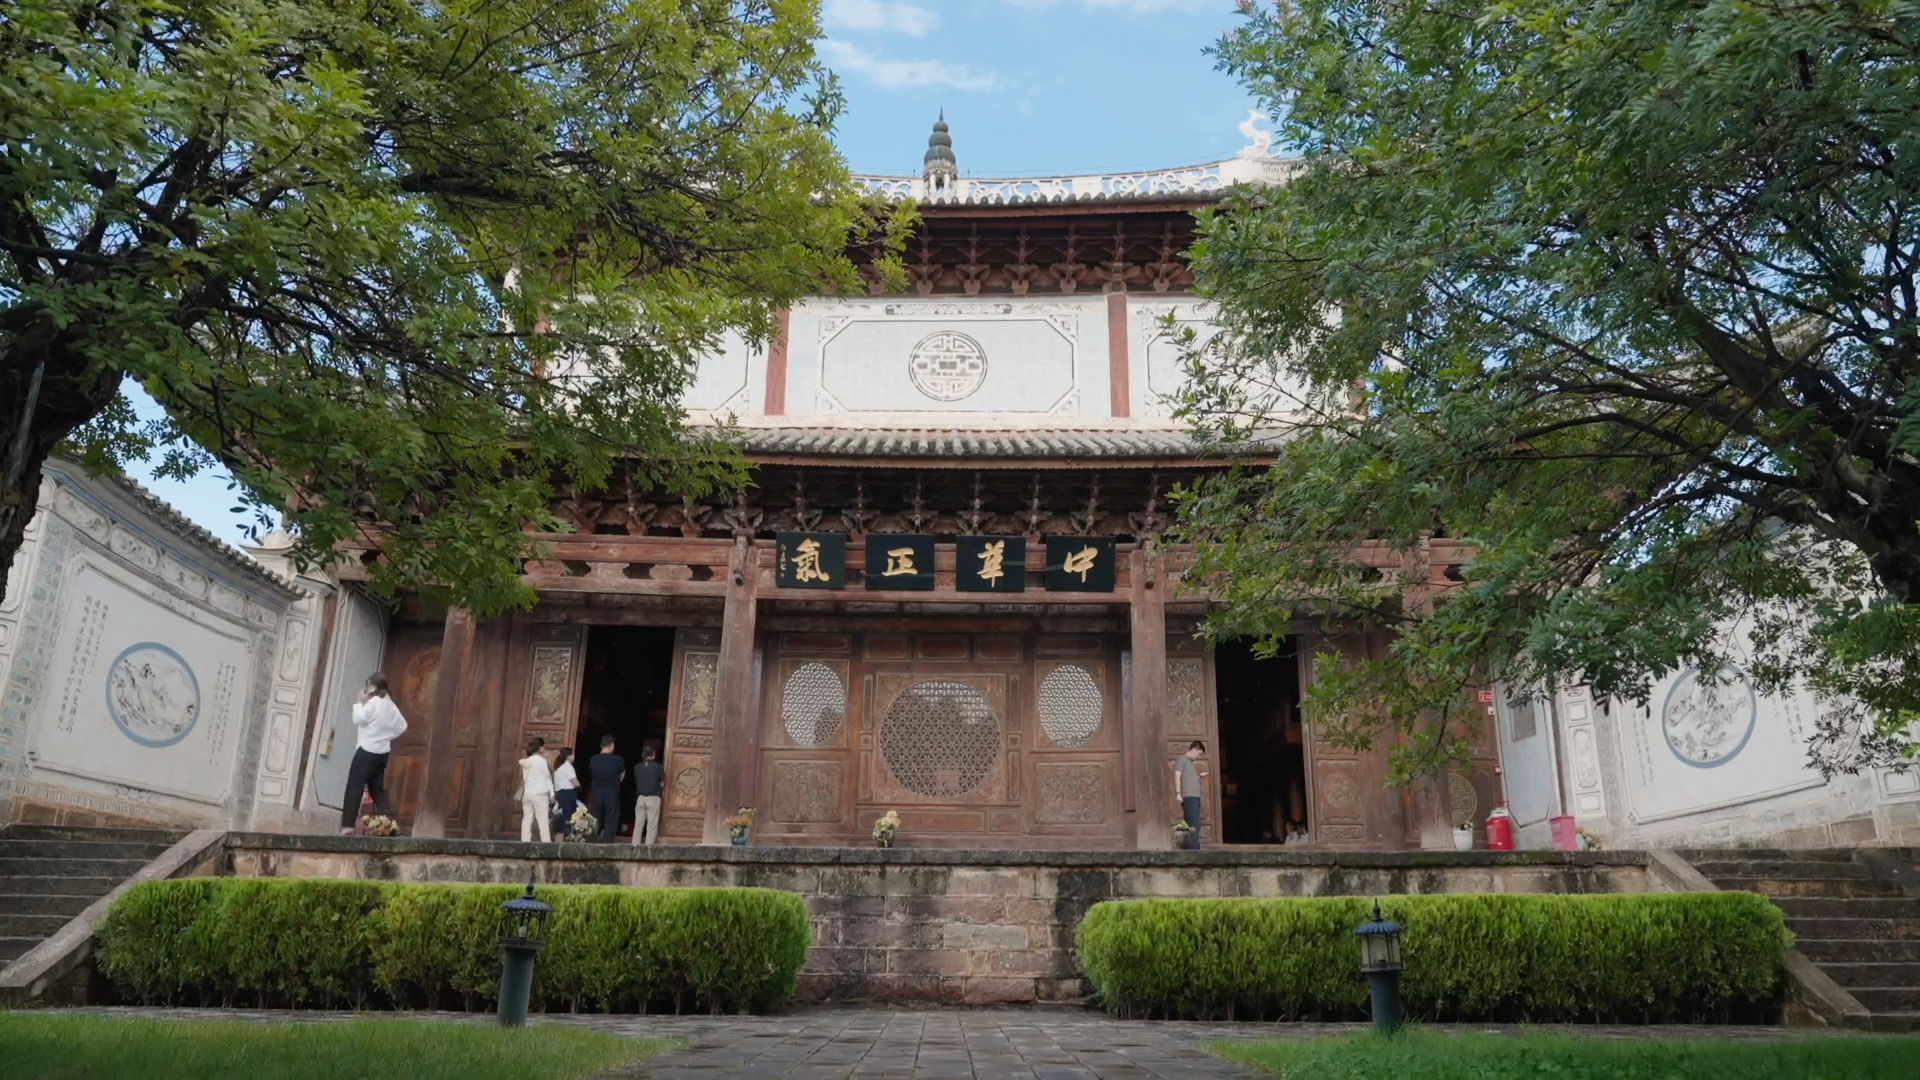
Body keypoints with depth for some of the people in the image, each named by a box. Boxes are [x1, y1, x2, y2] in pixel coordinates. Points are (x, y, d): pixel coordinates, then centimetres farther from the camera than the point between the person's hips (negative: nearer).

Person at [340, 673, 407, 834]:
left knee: (354, 787, -4)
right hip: (382, 752, 8)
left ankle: (347, 825, -6)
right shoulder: (389, 704, 12)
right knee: (377, 788, 12)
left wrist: (360, 703, -2)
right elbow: (402, 726, 14)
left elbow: (358, 719, -13)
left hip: (367, 750, -8)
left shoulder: (373, 702, -11)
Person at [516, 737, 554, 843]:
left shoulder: (525, 762, 14)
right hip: (539, 794, -6)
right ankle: (546, 842, -12)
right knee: (543, 820, -7)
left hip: (527, 794, 6)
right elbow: (547, 777, -3)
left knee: (527, 820, 3)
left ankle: (525, 842, -2)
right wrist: (552, 793, 0)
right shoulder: (541, 760, -5)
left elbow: (524, 779, 13)